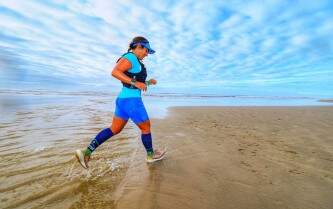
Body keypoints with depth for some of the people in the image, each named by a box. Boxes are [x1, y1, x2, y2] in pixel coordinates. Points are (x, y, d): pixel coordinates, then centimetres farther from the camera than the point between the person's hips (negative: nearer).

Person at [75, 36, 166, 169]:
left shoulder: (135, 63, 20)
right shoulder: (129, 57, -10)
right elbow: (114, 72, -25)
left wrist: (148, 82, 20)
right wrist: (135, 83, -27)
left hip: (124, 99, 10)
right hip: (131, 100, -10)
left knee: (114, 129, 12)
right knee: (146, 127, 7)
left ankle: (87, 152, 13)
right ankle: (151, 155, 27)